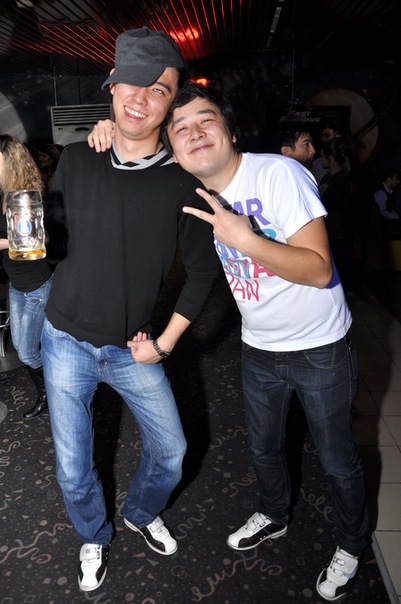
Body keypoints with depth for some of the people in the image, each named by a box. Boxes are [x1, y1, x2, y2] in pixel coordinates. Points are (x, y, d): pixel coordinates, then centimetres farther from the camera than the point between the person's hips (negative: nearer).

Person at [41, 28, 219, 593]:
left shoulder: (183, 181, -10)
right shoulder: (76, 159, -6)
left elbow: (203, 267, -3)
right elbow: (56, 234, 5)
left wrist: (165, 342, -5)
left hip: (132, 349, 0)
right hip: (67, 340, 1)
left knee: (171, 450, 11)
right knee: (74, 470, 10)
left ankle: (142, 514, 45)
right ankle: (94, 537, 42)